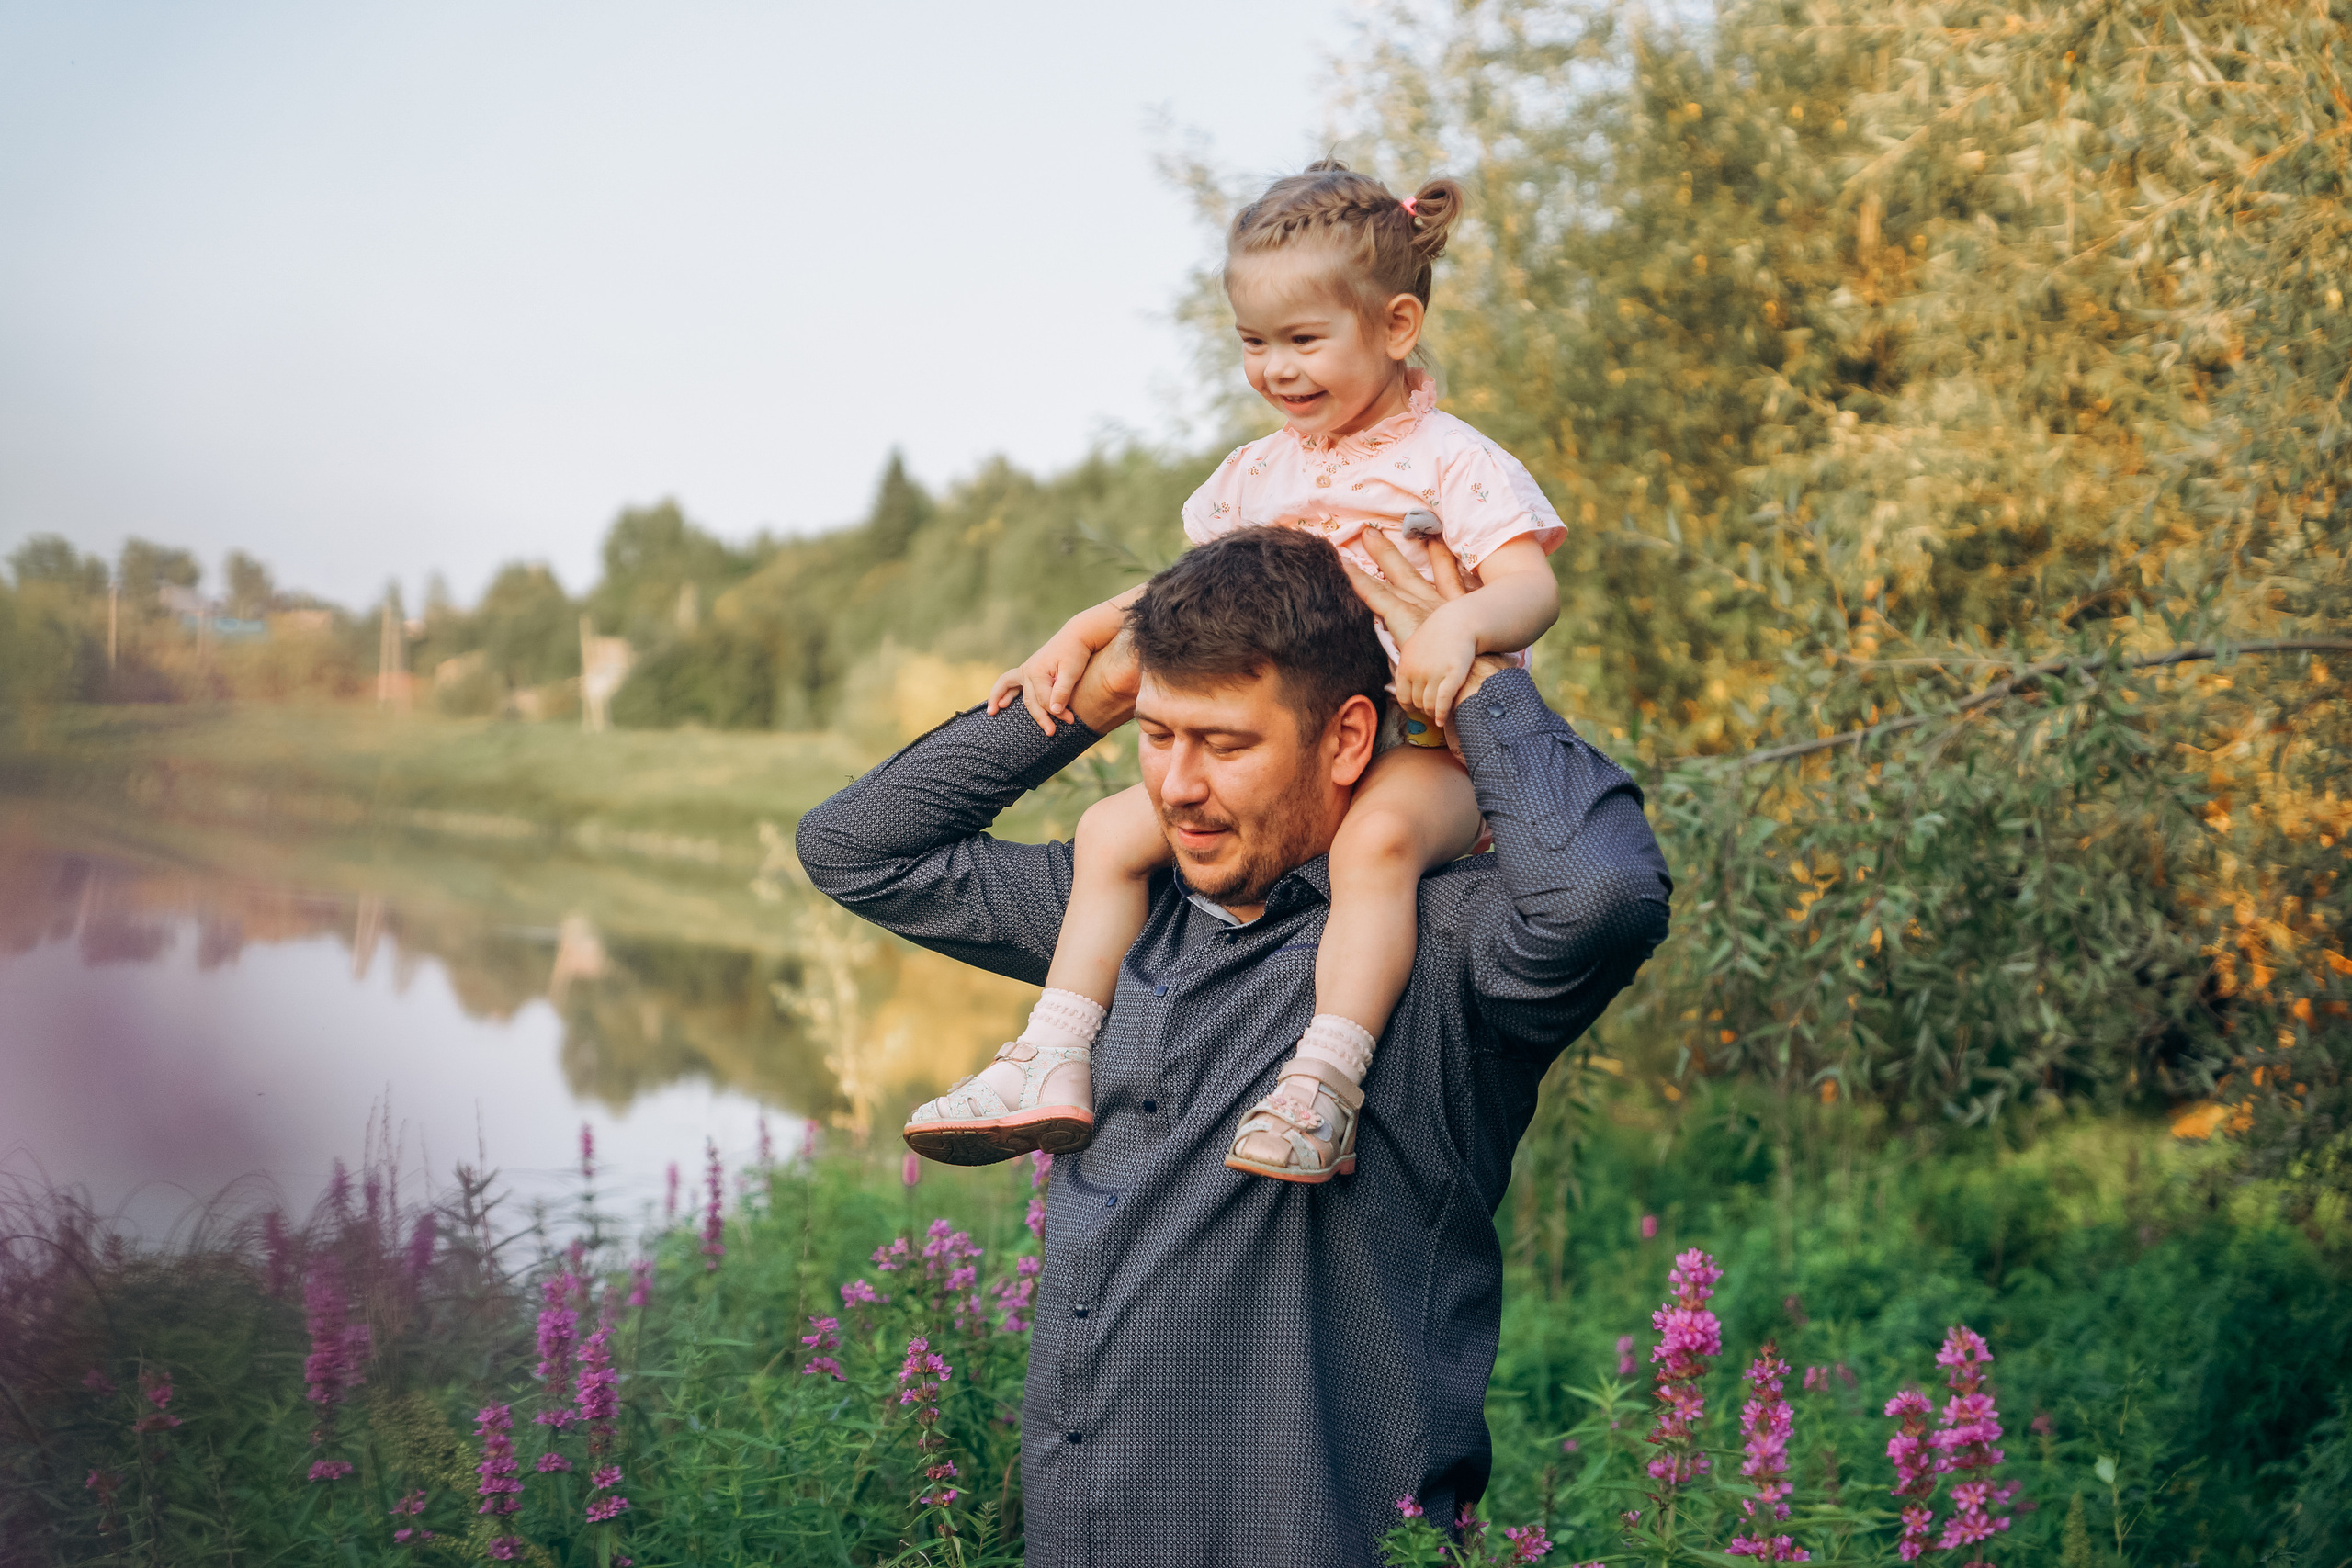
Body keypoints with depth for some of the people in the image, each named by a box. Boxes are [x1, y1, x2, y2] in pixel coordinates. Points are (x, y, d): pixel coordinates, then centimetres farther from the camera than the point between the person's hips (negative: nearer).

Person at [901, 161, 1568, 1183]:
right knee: (1112, 829, -7)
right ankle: (1056, 1065, -9)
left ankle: (1324, 1081, -42)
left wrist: (1461, 623, -39)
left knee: (1377, 837, -40)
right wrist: (1078, 636, 12)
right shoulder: (1257, 474, 17)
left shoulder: (1451, 463, -4)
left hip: (1419, 754, -6)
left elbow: (1534, 588, -16)